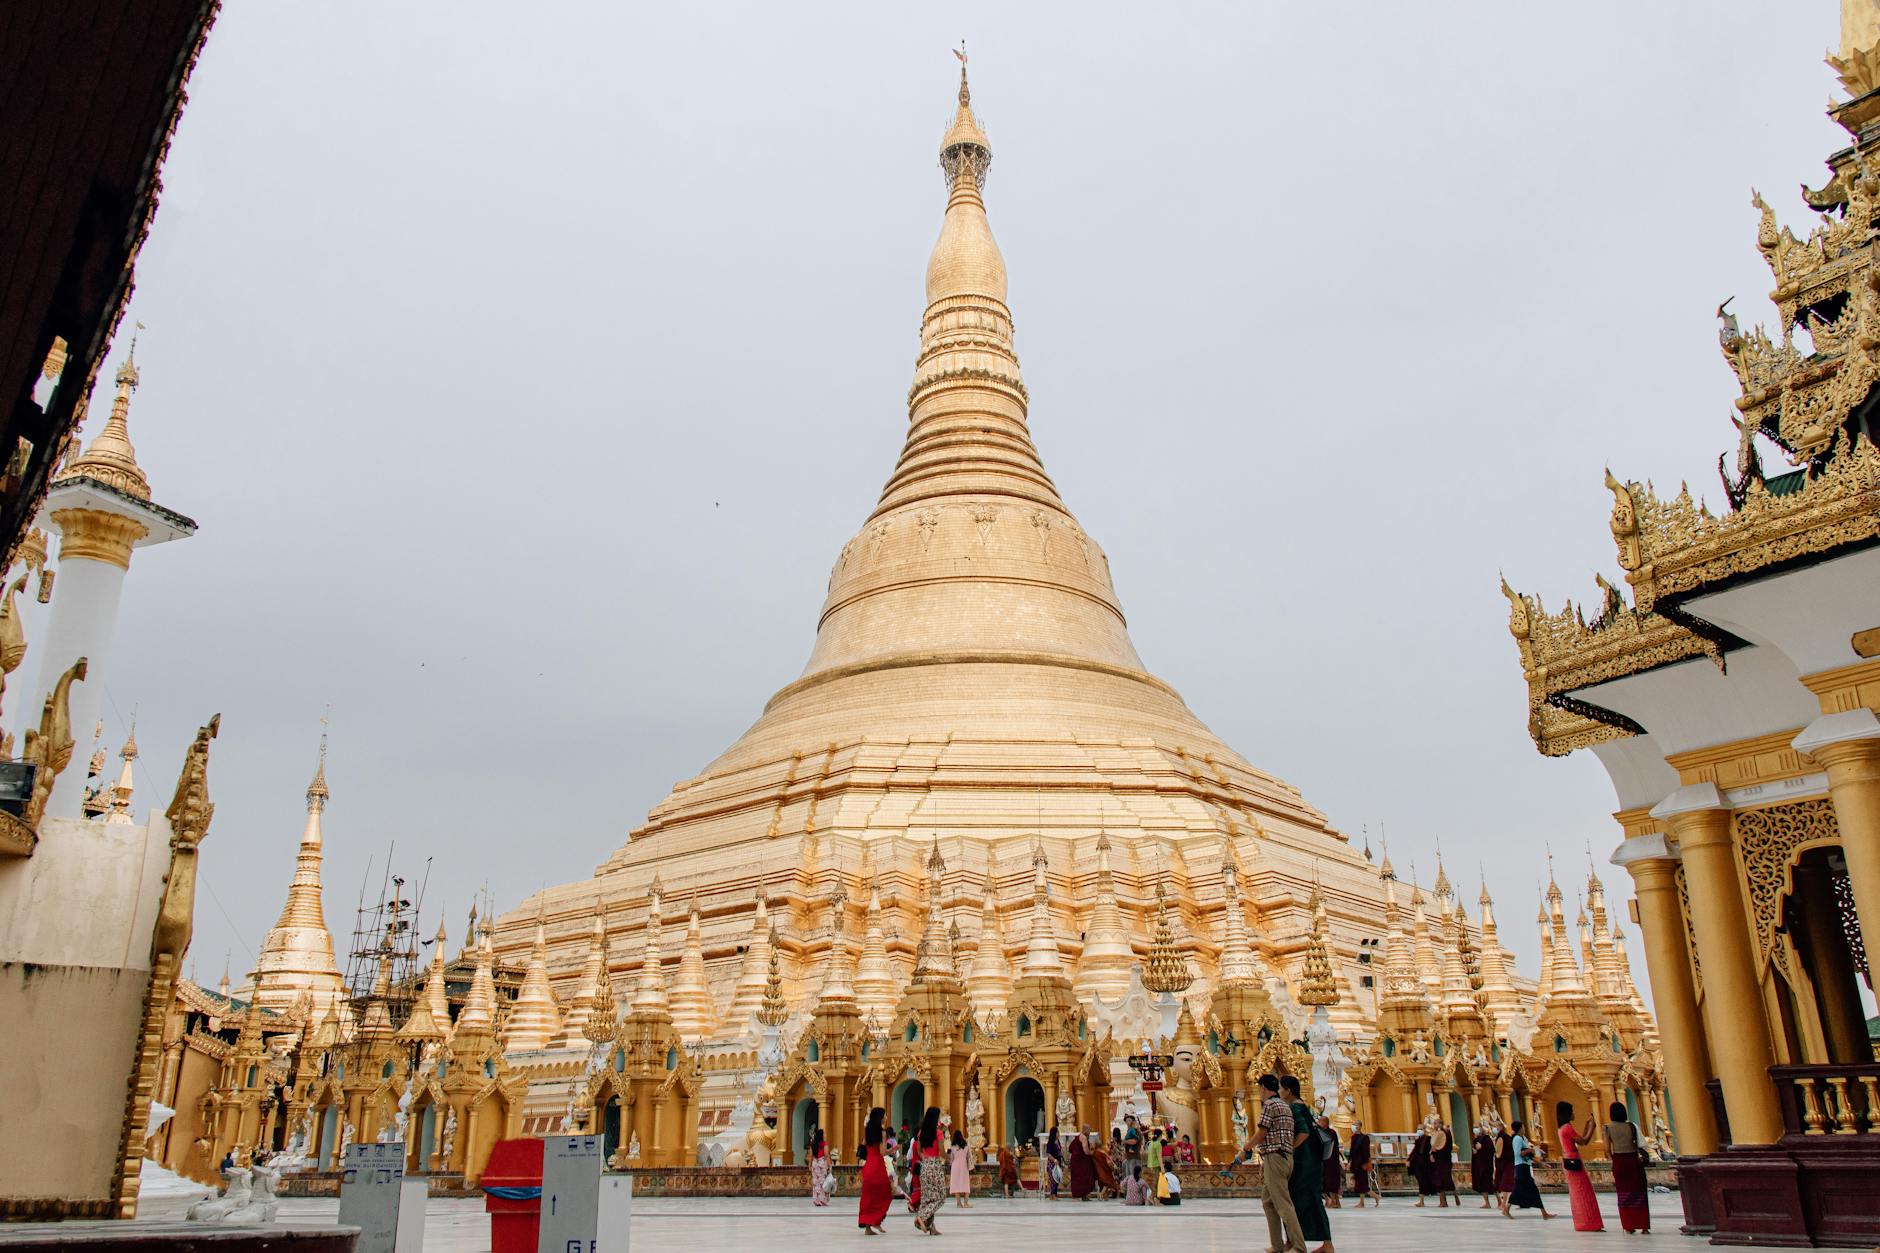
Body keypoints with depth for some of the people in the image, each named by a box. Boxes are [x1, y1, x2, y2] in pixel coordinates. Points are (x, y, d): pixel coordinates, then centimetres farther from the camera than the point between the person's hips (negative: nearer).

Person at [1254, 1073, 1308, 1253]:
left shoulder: (1270, 1105, -10)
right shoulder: (1285, 1105, 18)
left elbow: (1261, 1134, -12)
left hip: (1274, 1157, -10)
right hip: (1286, 1156, 10)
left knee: (1283, 1204, -10)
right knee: (1268, 1200, 15)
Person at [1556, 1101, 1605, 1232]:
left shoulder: (1563, 1128, 14)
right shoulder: (1568, 1127, -17)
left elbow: (1580, 1139, 16)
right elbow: (1583, 1141, -15)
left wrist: (1586, 1126, 18)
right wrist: (1591, 1128, -6)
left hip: (1570, 1162, 10)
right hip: (1574, 1162, -10)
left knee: (1577, 1194, 14)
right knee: (1584, 1193, -5)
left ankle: (1582, 1223, 18)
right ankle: (1590, 1224, -4)